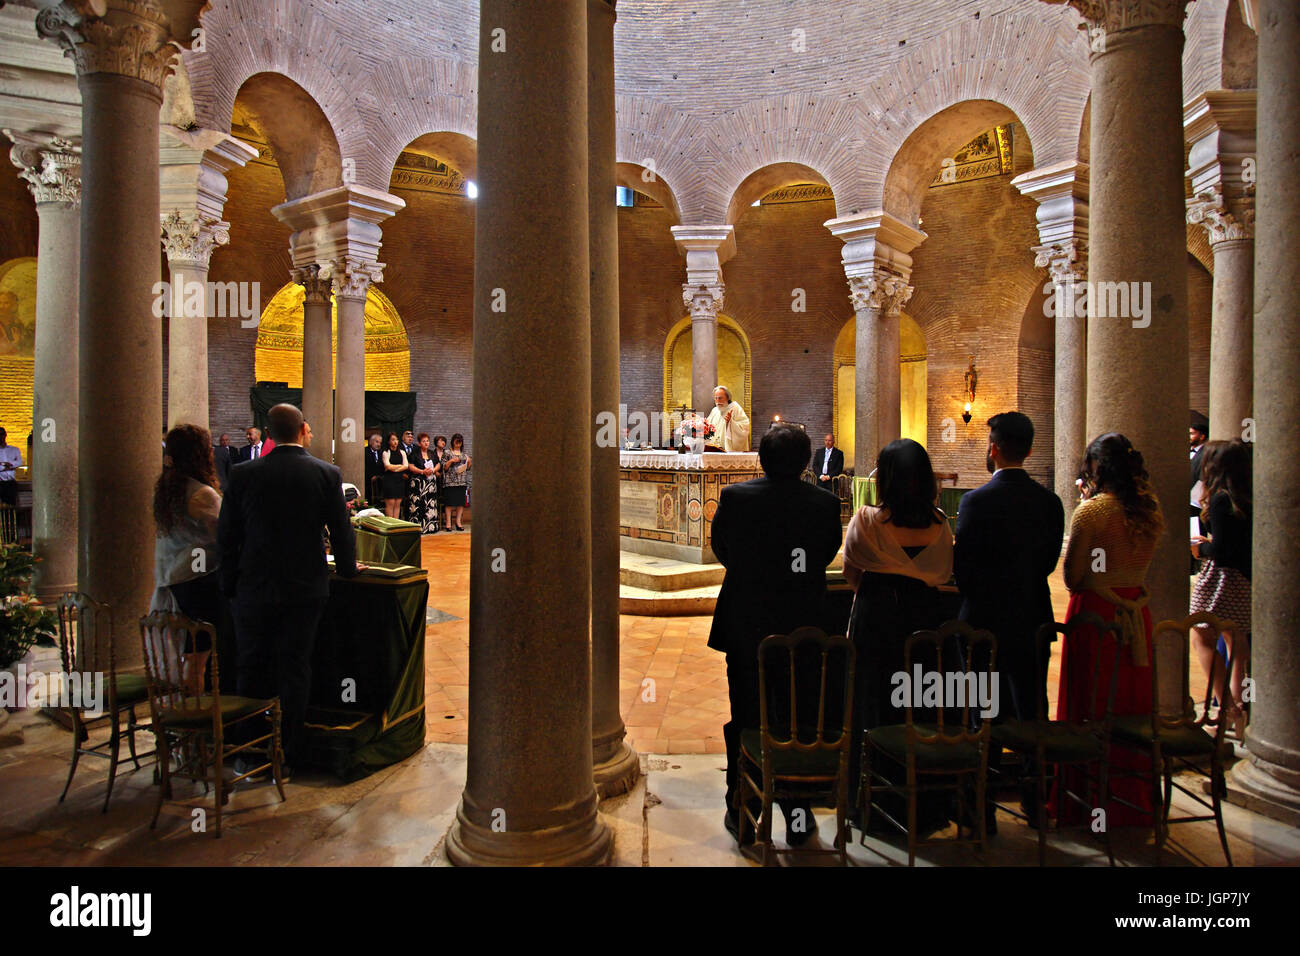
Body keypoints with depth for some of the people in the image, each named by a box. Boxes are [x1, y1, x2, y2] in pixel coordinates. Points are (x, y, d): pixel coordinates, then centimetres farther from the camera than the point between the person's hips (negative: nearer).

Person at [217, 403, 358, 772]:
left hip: (254, 588, 1)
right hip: (306, 587, 0)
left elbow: (227, 535, 0)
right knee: (295, 666, 9)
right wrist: (347, 567, 14)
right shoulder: (326, 474, -8)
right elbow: (341, 531, -3)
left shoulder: (243, 474, -5)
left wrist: (229, 583, 10)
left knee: (252, 667, 15)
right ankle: (292, 749, 18)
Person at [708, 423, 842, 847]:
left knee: (744, 717, 14)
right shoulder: (825, 503, -11)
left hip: (744, 625, 0)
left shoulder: (734, 497, -12)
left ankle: (742, 811, 25)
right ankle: (798, 816, 24)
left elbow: (721, 549, 1)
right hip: (802, 627, 1)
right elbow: (828, 554, 2)